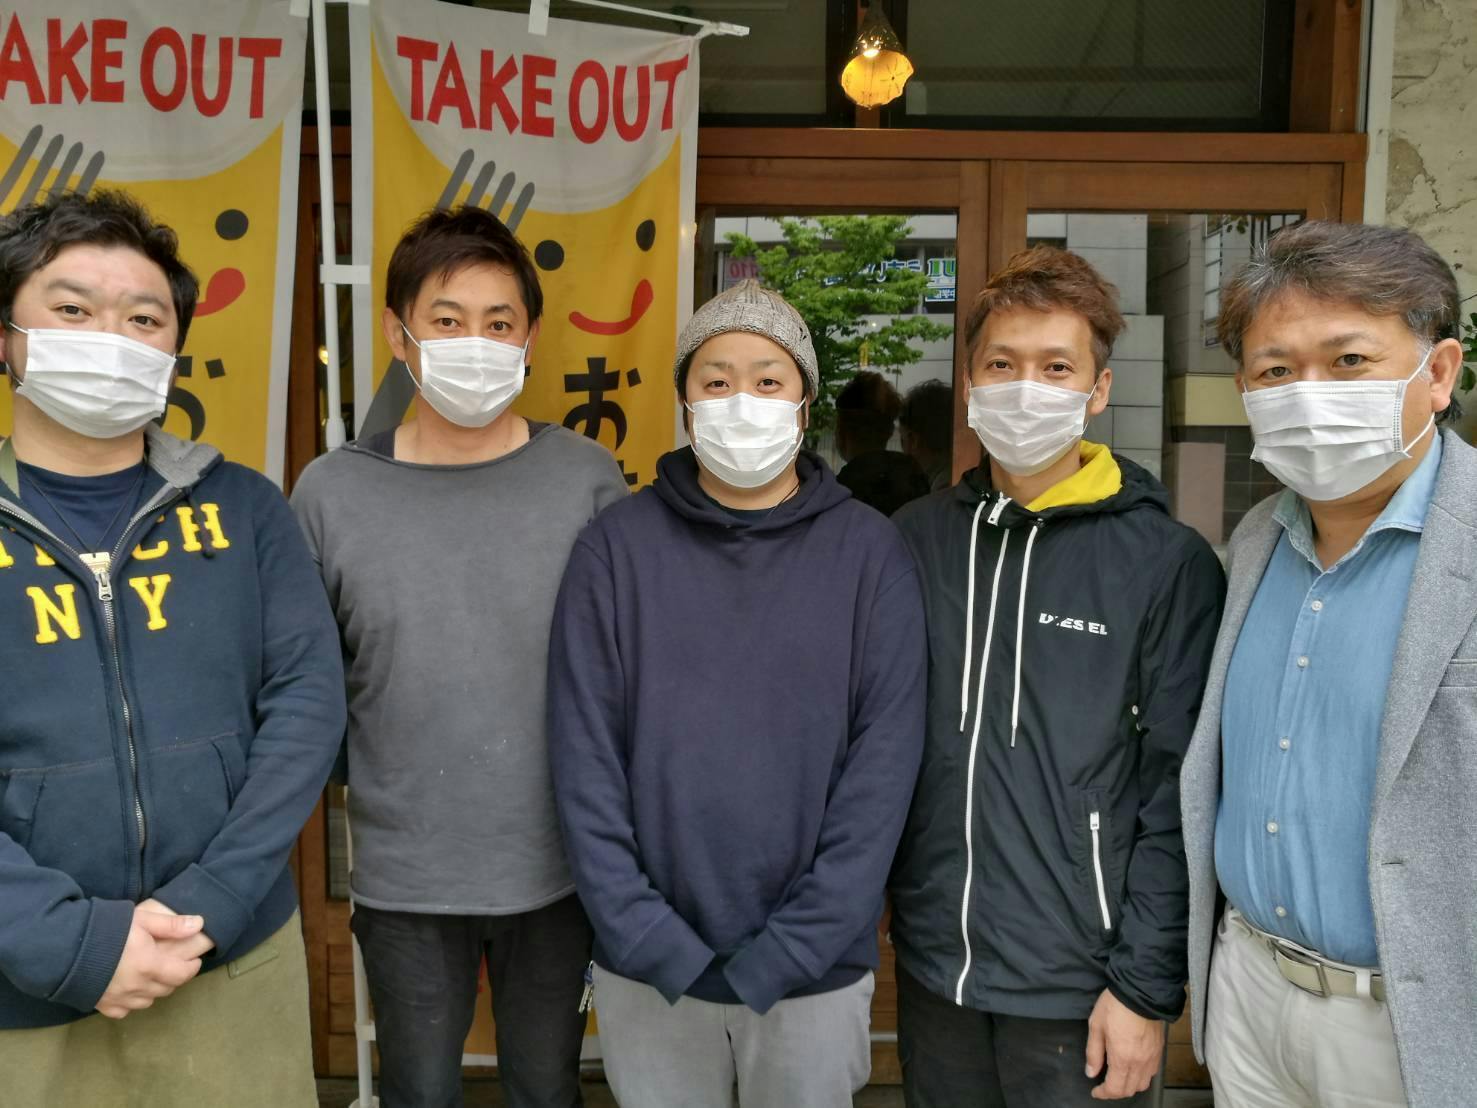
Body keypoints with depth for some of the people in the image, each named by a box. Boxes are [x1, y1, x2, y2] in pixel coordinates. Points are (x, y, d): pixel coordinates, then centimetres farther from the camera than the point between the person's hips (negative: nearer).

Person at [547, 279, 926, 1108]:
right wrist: (652, 942, -11)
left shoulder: (871, 554, -5)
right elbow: (584, 759, -5)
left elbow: (884, 766, -8)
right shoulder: (616, 547, -4)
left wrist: (783, 953, -13)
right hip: (646, 971, 1)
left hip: (816, 970, 0)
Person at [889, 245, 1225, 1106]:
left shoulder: (1168, 562, -9)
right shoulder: (917, 538, 1)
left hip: (1080, 988, -3)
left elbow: (1178, 797, -9)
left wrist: (1147, 986, -10)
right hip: (934, 971, 4)